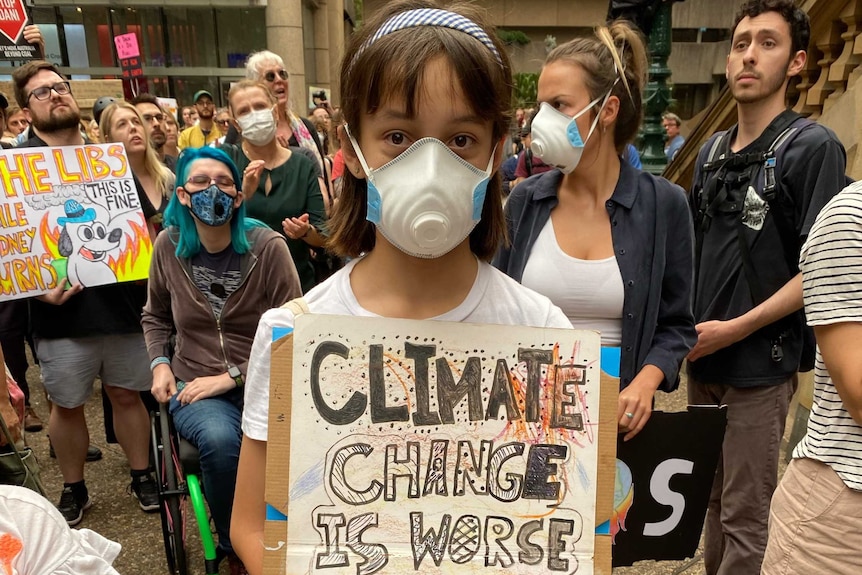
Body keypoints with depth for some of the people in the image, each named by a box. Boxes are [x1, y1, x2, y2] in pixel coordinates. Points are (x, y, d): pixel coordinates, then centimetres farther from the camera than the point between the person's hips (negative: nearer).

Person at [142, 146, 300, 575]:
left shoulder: (268, 246, -9)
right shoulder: (169, 245, 1)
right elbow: (155, 317, 19)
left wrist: (233, 375, -13)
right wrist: (160, 364, 2)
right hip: (195, 384, 2)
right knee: (220, 439, -33)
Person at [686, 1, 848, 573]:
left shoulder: (813, 146, -7)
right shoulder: (711, 151, 11)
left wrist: (736, 328, -18)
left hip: (760, 363, -6)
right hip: (702, 359, 6)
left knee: (747, 516, 4)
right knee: (713, 501, 20)